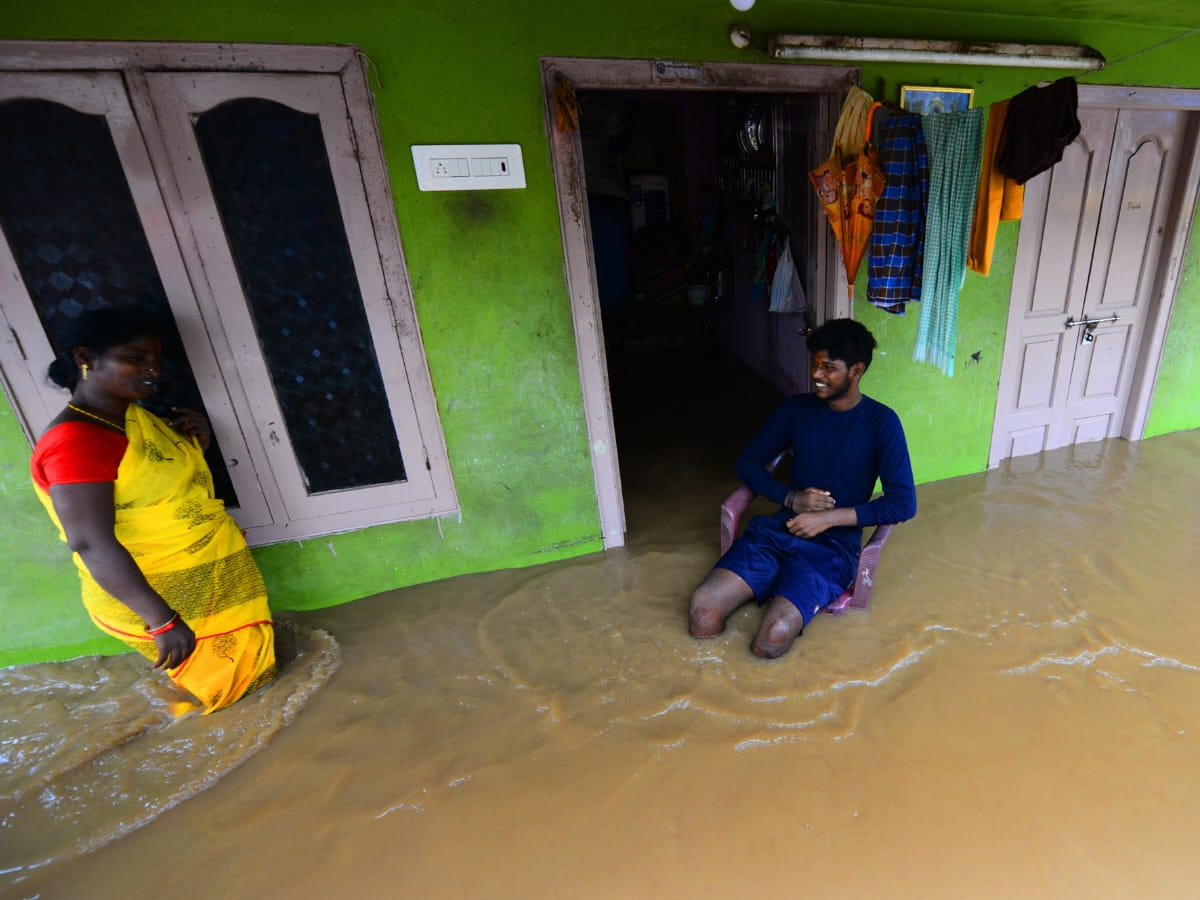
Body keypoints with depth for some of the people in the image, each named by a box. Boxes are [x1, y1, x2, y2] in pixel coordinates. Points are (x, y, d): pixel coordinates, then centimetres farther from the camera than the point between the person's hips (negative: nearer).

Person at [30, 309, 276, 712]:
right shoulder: (75, 441, -25)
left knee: (247, 662, 24)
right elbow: (91, 545, -28)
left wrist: (197, 443, -6)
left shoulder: (136, 416, 2)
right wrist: (162, 619, -27)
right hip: (151, 596, -8)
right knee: (214, 683, 13)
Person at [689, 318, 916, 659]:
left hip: (834, 545, -3)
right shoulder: (797, 408, 5)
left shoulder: (881, 422, -4)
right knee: (702, 611, -18)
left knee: (770, 642, -26)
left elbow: (904, 503, -8)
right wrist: (791, 498, -8)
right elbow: (747, 462, 8)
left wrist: (829, 517, -16)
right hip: (779, 529, 3)